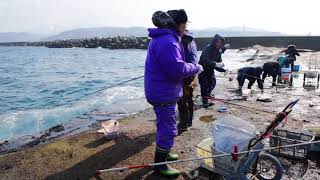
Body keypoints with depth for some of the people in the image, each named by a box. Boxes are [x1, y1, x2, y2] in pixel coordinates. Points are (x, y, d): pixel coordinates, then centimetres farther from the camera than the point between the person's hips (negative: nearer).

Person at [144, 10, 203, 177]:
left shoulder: (163, 38, 13)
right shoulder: (167, 41, -24)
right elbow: (177, 69, -29)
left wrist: (191, 67, 10)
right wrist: (196, 68, -13)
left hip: (161, 91, 11)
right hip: (163, 94, -11)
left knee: (165, 125, 24)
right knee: (168, 129, 0)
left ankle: (163, 153, 43)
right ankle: (160, 165, 16)